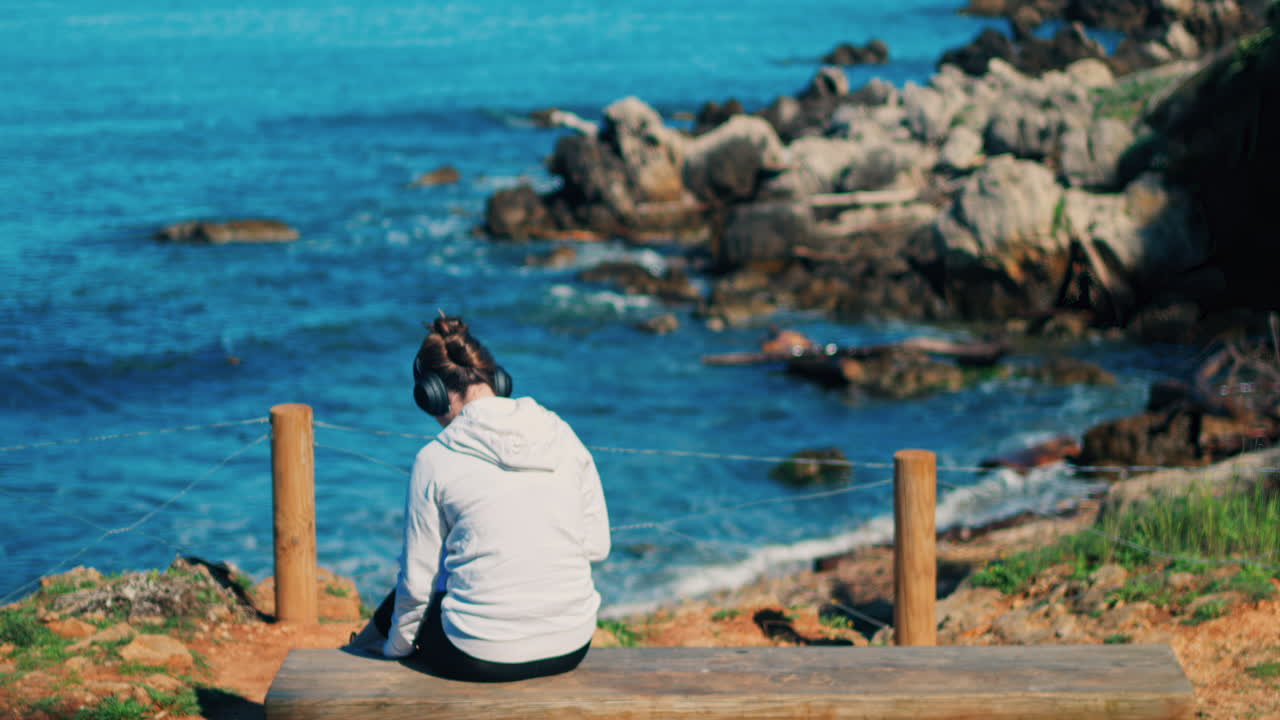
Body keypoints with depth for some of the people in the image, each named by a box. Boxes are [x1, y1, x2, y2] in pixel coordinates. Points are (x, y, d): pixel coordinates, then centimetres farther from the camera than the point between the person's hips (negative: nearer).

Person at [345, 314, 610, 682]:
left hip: (479, 657, -4)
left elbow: (418, 580, -2)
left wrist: (396, 648, 14)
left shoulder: (435, 460, -8)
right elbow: (597, 545, 5)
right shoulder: (564, 437, 2)